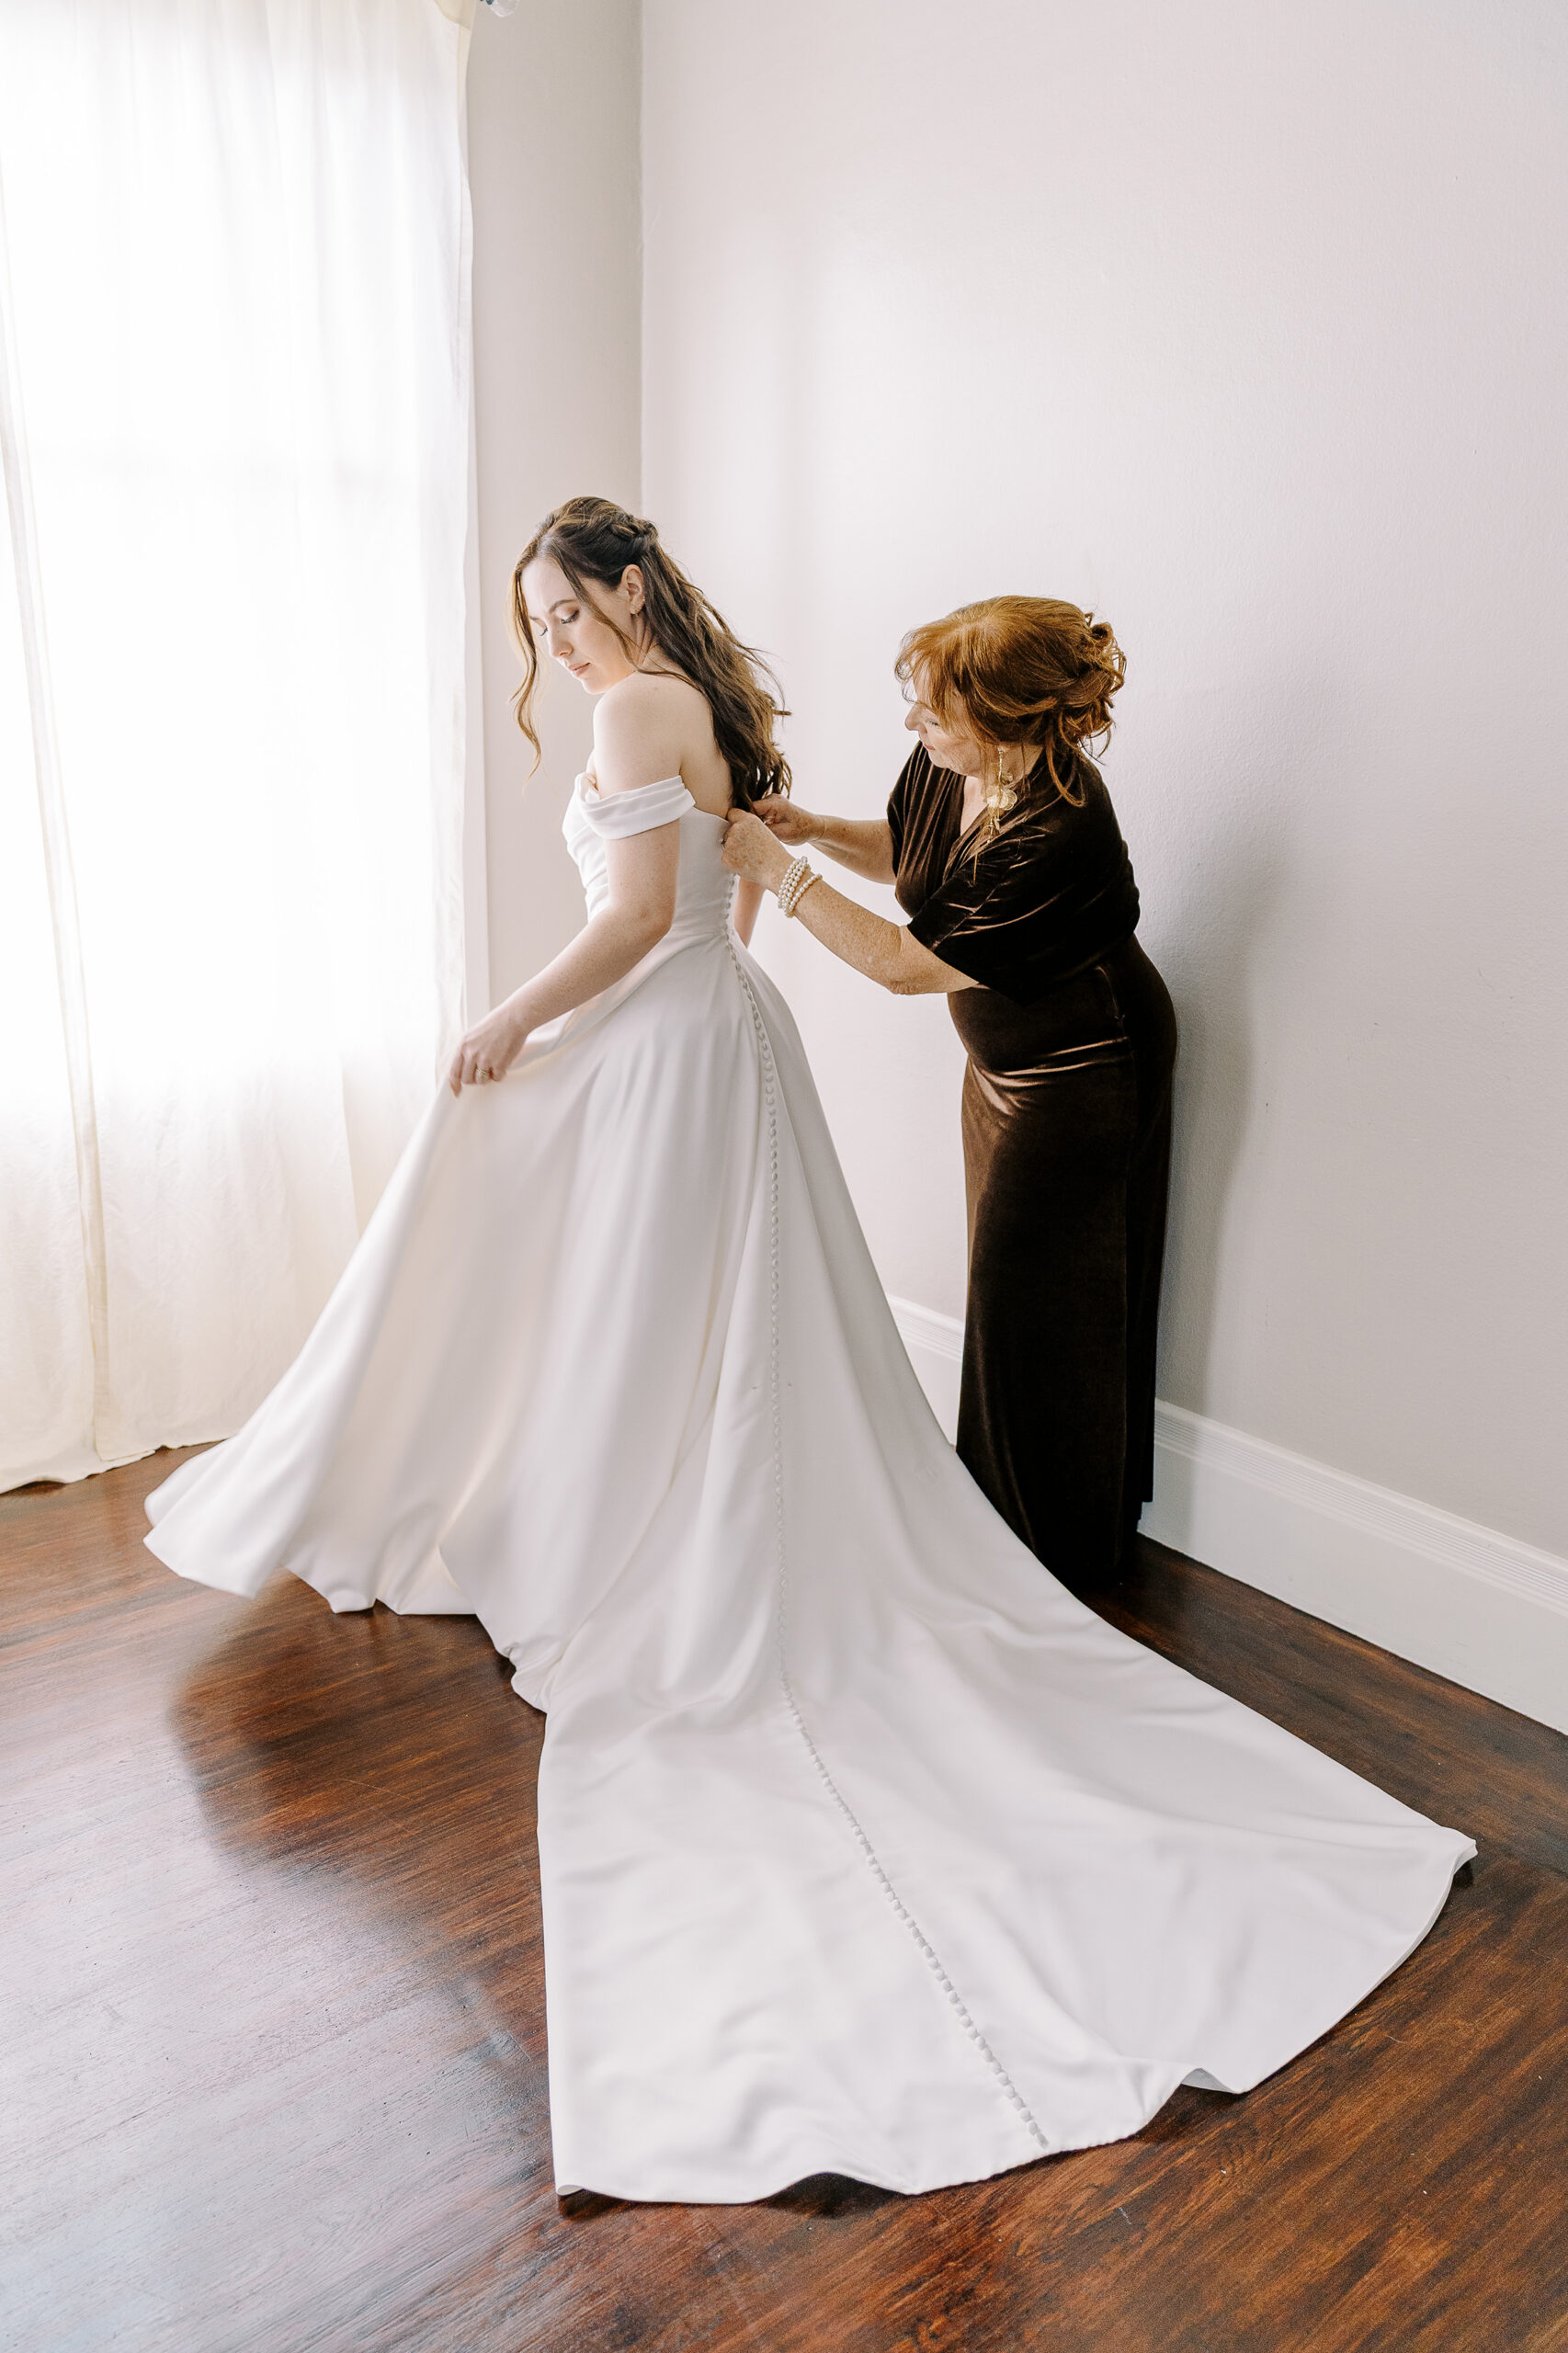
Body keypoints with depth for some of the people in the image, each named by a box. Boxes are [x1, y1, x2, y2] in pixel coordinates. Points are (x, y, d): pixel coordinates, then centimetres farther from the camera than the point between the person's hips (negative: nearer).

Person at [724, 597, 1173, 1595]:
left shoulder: (1058, 831, -35)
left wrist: (775, 867, -25)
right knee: (1006, 1279, 16)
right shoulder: (948, 764, -10)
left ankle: (1061, 1556, 20)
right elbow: (901, 850, 13)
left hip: (1083, 1072, -8)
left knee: (1036, 1300, 0)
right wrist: (816, 827, -7)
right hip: (1007, 1055, 8)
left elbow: (905, 962, -29)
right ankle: (1000, 1503, 34)